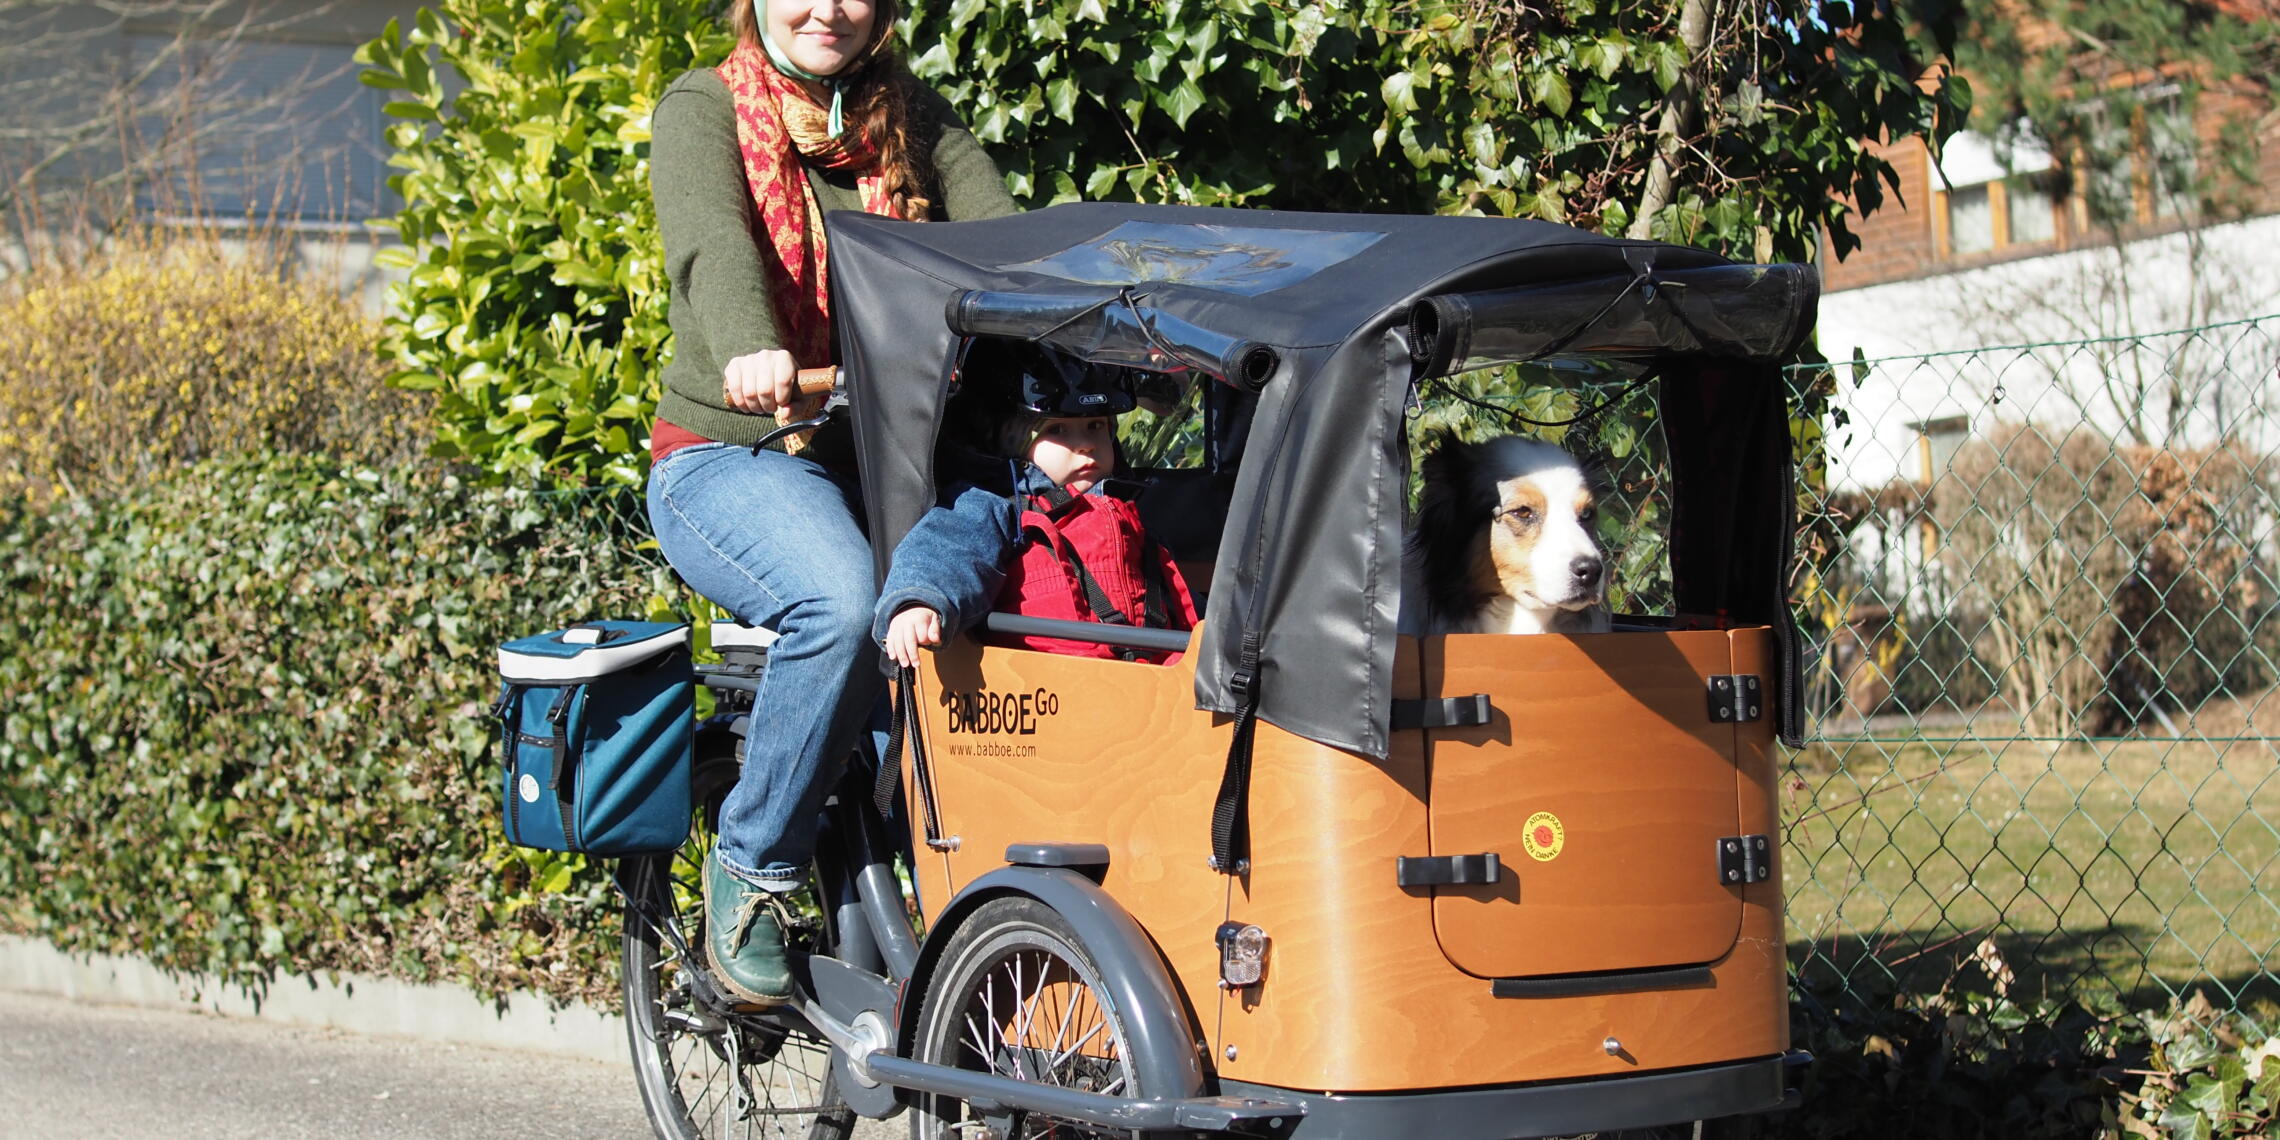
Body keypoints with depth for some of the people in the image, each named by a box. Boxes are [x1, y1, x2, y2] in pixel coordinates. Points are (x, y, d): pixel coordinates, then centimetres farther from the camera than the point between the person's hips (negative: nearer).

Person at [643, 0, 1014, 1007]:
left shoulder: (911, 121, 13)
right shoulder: (703, 109, 0)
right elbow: (712, 243, -21)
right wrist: (748, 352, -42)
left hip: (882, 453, 5)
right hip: (727, 455, -4)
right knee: (844, 601, -34)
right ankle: (750, 868, -14)